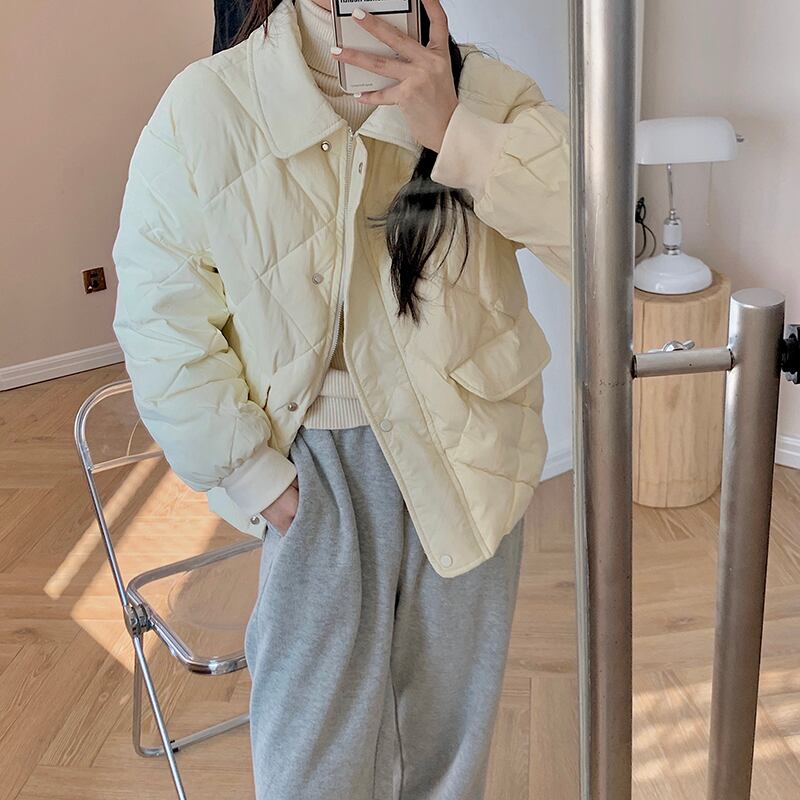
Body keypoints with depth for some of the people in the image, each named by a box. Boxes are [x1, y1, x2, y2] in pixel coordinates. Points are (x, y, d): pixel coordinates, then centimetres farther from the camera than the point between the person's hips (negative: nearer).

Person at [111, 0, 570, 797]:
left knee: (452, 716, 21)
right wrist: (251, 476, -9)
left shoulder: (484, 91, -8)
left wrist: (453, 131, -29)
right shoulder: (205, 108, -12)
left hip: (469, 459, 2)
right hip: (317, 469, -2)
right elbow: (161, 320, -9)